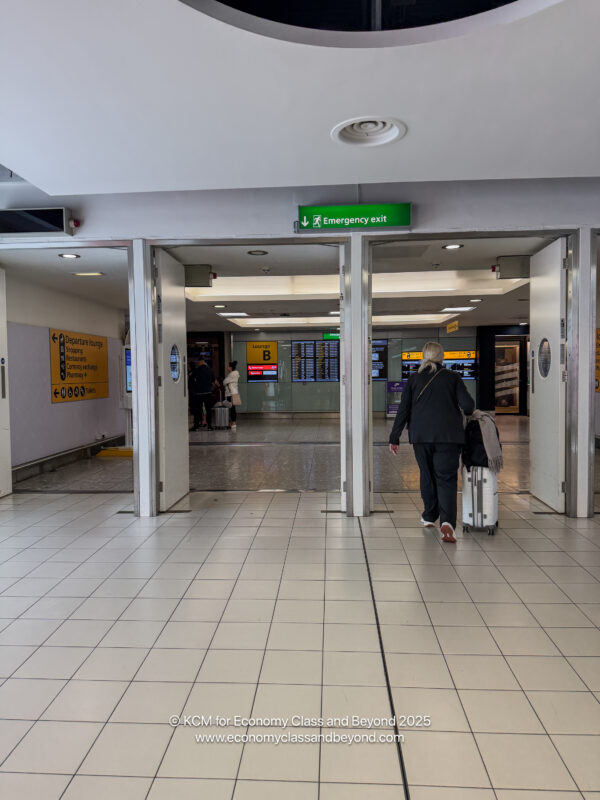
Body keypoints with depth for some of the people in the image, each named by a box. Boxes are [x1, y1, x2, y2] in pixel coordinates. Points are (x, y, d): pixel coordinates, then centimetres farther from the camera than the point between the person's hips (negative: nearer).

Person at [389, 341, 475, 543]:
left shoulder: (414, 379, 7)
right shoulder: (452, 377, 4)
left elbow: (403, 410, 4)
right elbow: (468, 404, -5)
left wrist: (394, 438, 7)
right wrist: (467, 413, 20)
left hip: (421, 436, 2)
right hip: (449, 436, -1)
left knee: (427, 475, 18)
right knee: (446, 478, -2)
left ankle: (429, 516, 30)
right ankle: (447, 521, -20)